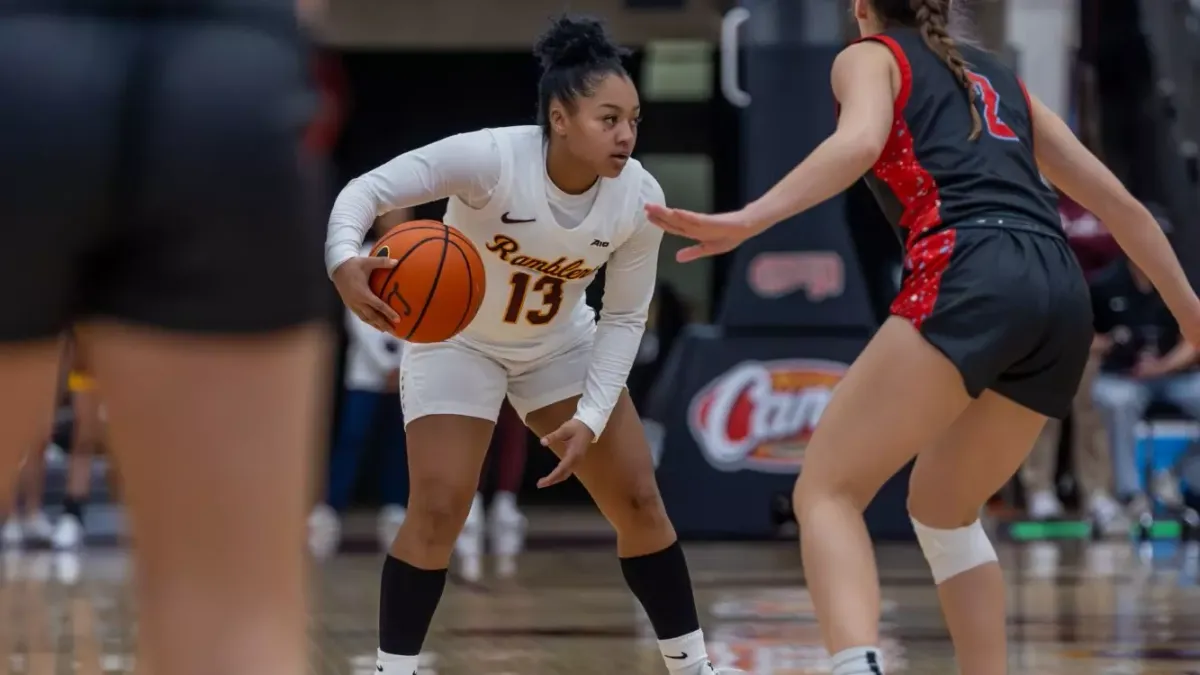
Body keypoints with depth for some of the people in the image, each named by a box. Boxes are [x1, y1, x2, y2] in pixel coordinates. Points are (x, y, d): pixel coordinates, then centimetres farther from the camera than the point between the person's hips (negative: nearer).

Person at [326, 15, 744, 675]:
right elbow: (367, 189, -31)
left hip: (561, 347, 4)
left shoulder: (640, 198, -22)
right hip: (457, 341, -4)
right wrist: (345, 262, -52)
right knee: (438, 510, -18)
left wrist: (592, 418, -19)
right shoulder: (490, 158, -34)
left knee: (639, 502, 1)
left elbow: (623, 319, -9)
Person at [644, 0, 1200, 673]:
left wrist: (747, 220, -20)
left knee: (827, 491, -5)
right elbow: (1120, 203, 32)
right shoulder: (1002, 77, 33)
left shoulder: (871, 56, 16)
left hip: (971, 279, -6)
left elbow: (860, 142, -9)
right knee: (943, 509, 24)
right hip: (1063, 294, 6)